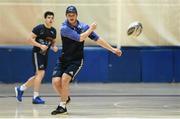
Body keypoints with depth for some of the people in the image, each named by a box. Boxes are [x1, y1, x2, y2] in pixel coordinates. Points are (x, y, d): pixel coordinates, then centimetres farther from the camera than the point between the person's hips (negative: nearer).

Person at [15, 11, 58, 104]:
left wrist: (54, 47, -1)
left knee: (38, 76, 11)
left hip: (45, 54, 8)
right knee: (40, 74, -14)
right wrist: (40, 45, -24)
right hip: (37, 53, -8)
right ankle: (36, 97, -9)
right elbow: (30, 39, -15)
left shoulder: (53, 31, 8)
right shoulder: (39, 28, -13)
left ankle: (20, 89, 27)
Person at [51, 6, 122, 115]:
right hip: (63, 60, 0)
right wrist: (91, 29, -11)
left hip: (76, 61, 0)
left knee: (65, 79, -24)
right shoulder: (64, 28, -14)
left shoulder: (83, 27, -2)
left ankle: (62, 106, -11)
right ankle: (66, 98, 16)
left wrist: (113, 49, 8)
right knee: (55, 81, -16)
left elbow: (97, 39, 6)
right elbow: (80, 38, -23)